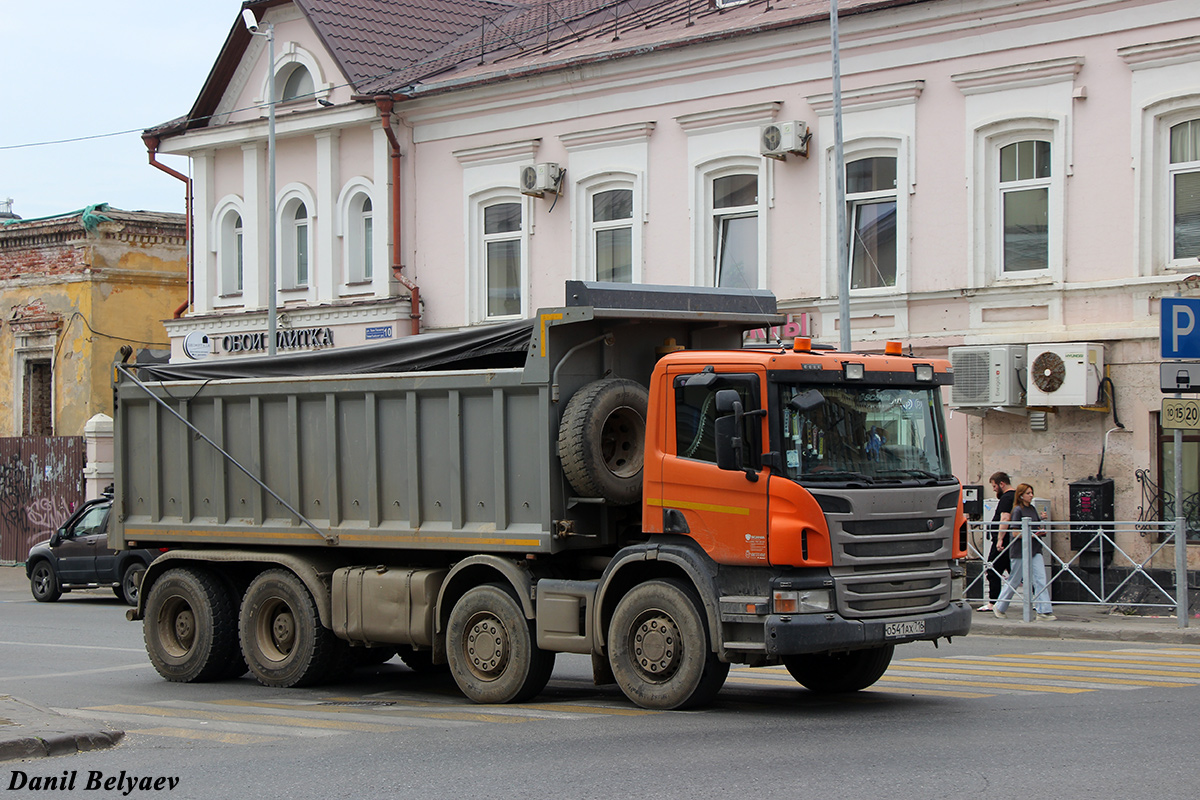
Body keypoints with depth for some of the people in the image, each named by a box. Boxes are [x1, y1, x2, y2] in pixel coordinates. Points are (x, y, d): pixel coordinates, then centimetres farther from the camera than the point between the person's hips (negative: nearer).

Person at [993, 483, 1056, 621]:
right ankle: (999, 608, 22)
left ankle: (1044, 612, -9)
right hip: (1020, 551, -6)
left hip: (1035, 550, 6)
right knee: (1014, 581, 5)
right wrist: (1032, 534, -19)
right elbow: (1016, 533, -14)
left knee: (1040, 580, -6)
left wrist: (1041, 531, 4)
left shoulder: (1033, 509, 13)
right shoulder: (1018, 510, -9)